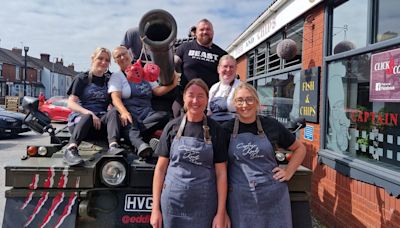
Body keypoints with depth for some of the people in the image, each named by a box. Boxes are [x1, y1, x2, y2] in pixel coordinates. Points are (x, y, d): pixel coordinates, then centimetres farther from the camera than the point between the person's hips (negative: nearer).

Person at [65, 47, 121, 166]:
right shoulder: (82, 78, 7)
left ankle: (113, 146, -49)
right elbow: (71, 103, -3)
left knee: (113, 112, -28)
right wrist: (89, 113, -21)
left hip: (100, 122, 2)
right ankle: (71, 150, -52)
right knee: (87, 118, -36)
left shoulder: (109, 81, 18)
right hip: (80, 118, -2)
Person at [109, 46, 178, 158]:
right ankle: (140, 144, -65)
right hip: (129, 112, -3)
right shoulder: (116, 76, 14)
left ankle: (133, 135, -38)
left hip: (146, 112, 3)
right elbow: (115, 98, -3)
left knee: (165, 115, -29)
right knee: (131, 124, -39)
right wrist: (124, 112, -25)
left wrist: (172, 85, -1)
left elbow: (157, 91, 19)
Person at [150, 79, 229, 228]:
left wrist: (221, 213, -5)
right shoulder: (172, 127, -1)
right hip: (172, 203, 1)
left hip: (204, 207, -1)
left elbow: (221, 173, -2)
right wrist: (155, 208, -1)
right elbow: (161, 168, 2)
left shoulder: (216, 131, -3)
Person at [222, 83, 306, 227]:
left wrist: (288, 172, 3)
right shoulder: (226, 129, -2)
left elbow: (299, 148, 13)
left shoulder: (271, 125, 0)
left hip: (273, 195, 1)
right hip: (240, 199, -1)